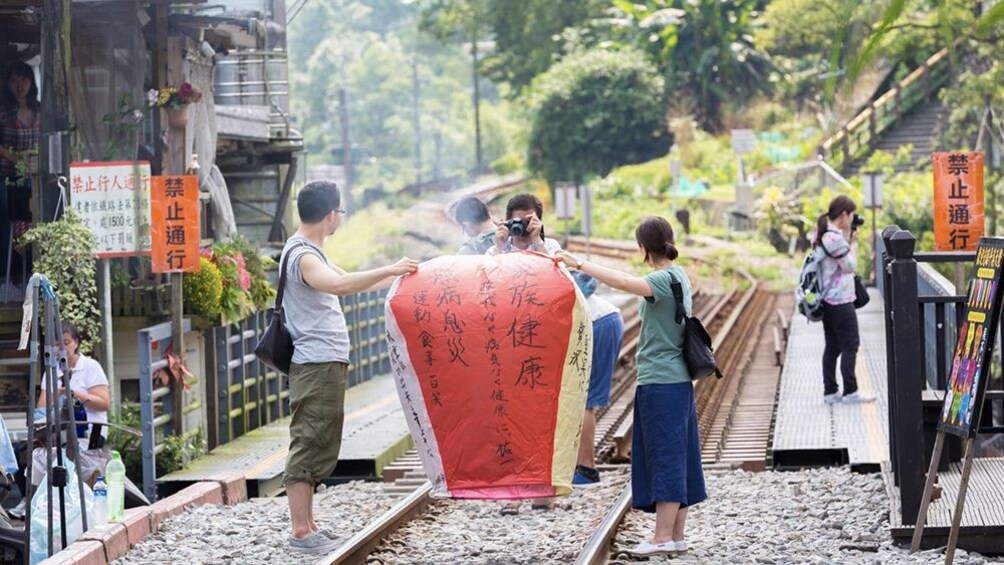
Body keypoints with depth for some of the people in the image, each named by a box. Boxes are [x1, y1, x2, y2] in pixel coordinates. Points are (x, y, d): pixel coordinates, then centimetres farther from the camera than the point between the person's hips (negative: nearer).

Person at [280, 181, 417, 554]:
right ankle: (301, 533, -9)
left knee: (316, 447, 13)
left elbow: (345, 283, 31)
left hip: (326, 365, 11)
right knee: (309, 446, -9)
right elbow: (339, 285, -34)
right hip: (317, 365, -11)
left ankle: (308, 527, 18)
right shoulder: (302, 256, -15)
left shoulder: (310, 252, 18)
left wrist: (394, 276, 31)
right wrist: (388, 271, -32)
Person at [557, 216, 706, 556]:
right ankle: (677, 535, 14)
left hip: (660, 384, -10)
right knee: (677, 457, 10)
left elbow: (624, 282, -33)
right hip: (677, 379, 10)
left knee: (665, 456, -6)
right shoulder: (679, 277, 12)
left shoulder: (664, 280, -17)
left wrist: (580, 265, -31)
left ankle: (663, 536, -4)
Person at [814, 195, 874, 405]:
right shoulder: (836, 238, -19)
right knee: (850, 344, -3)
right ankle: (850, 392, -2)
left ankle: (830, 391, 12)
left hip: (827, 300, 10)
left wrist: (848, 239, 10)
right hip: (840, 301, -10)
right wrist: (853, 242, -2)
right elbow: (850, 266, -13)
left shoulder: (822, 235, 11)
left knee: (832, 346, 11)